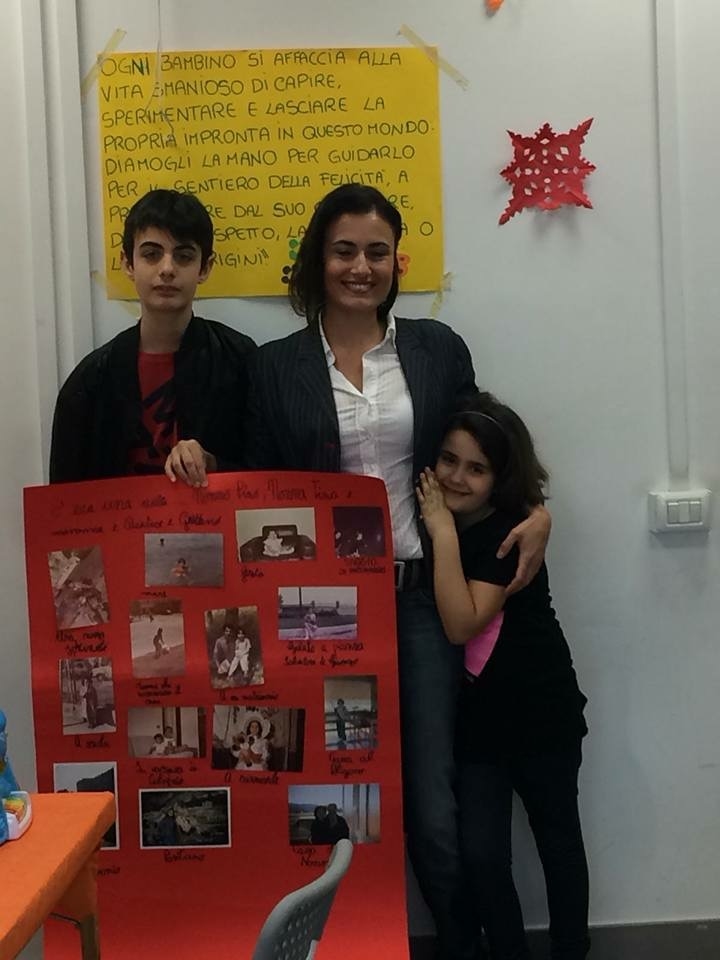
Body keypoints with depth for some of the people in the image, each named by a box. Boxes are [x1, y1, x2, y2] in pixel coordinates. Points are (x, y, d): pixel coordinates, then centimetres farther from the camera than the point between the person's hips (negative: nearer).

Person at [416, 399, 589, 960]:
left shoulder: (512, 531, -16)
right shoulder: (432, 520, 1)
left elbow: (462, 624, -26)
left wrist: (443, 532, -25)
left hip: (541, 711, -4)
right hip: (475, 713, 4)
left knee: (557, 840, 13)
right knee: (480, 853, -2)